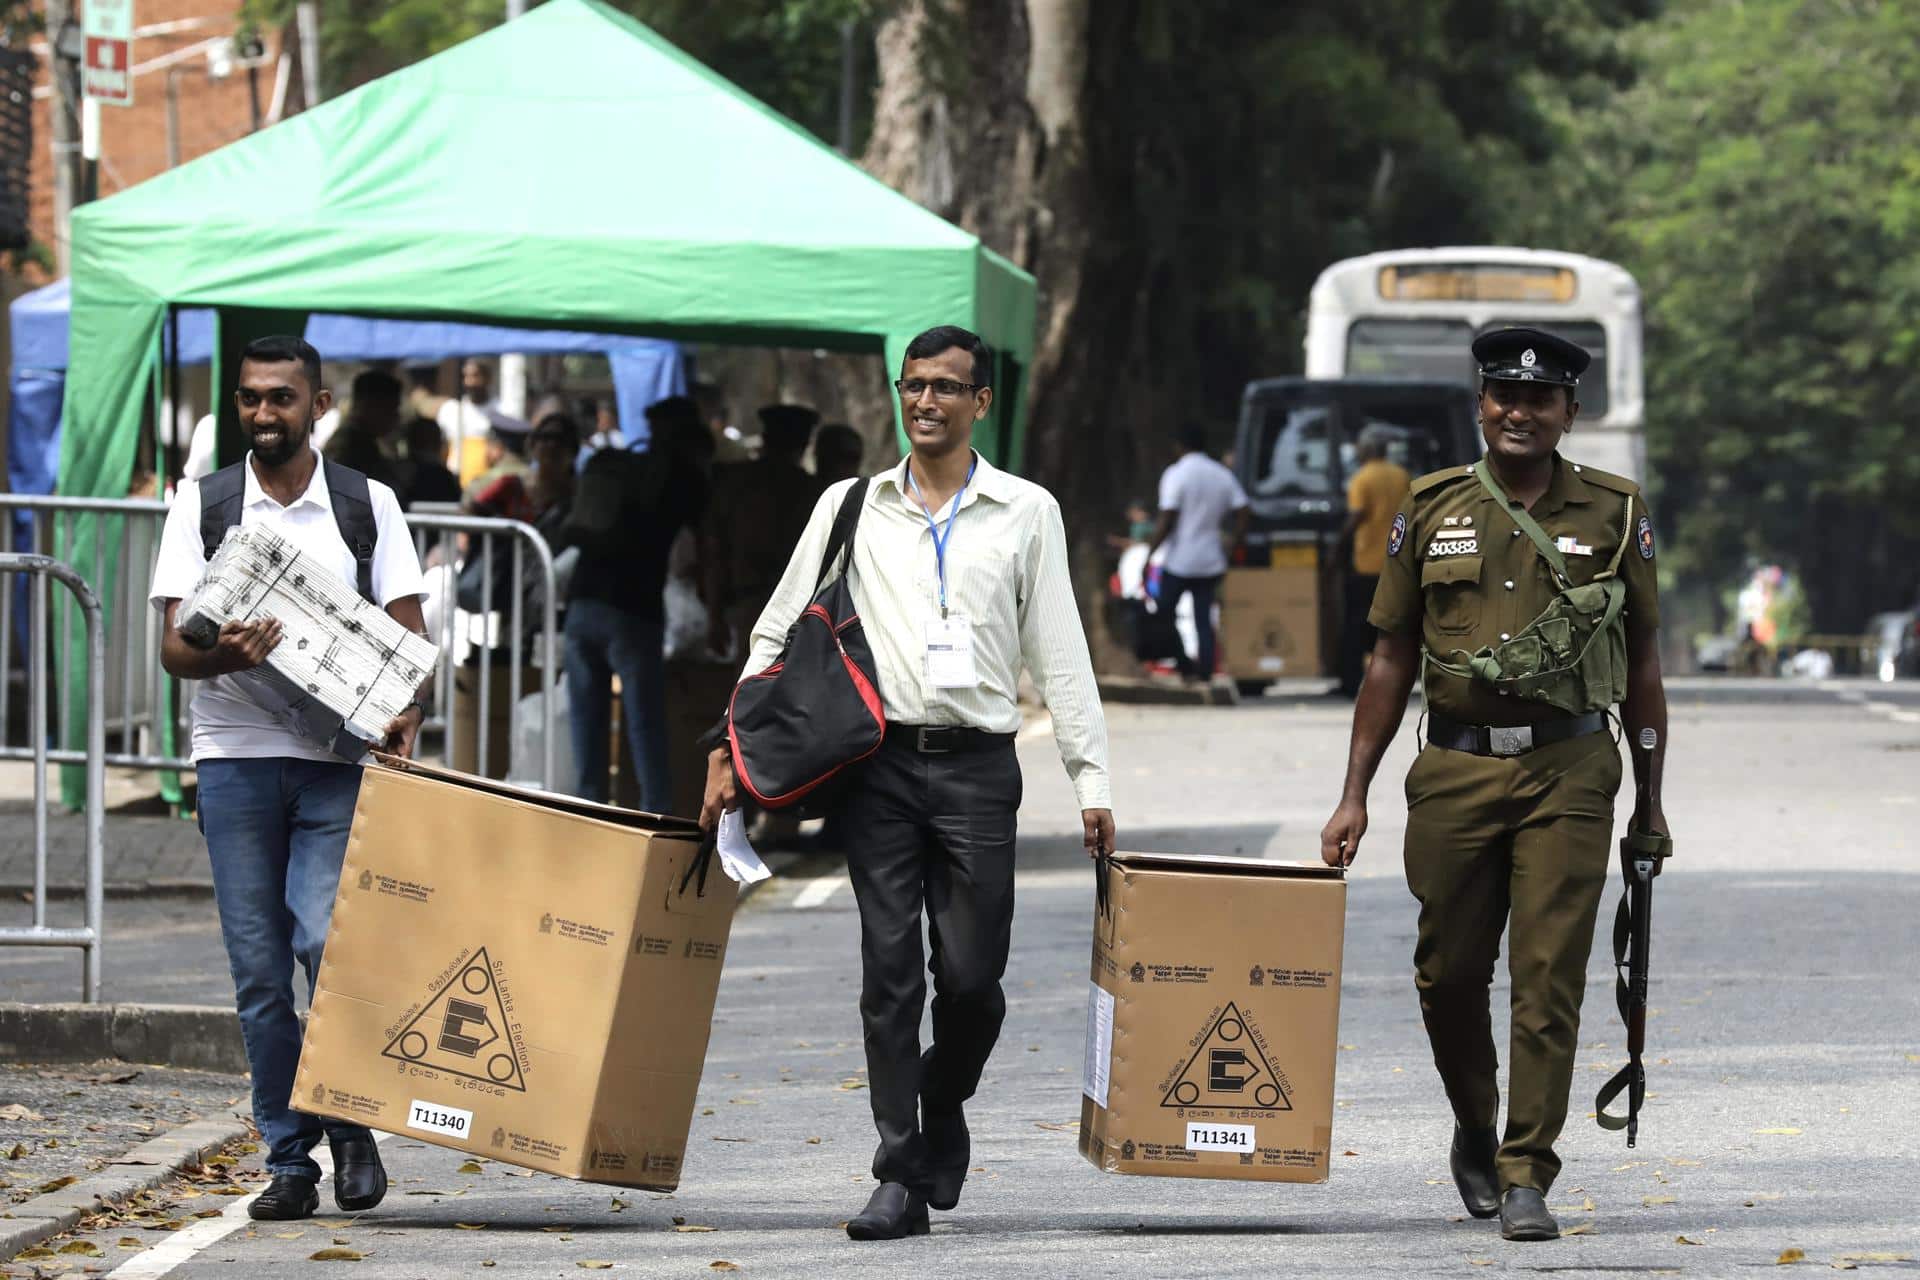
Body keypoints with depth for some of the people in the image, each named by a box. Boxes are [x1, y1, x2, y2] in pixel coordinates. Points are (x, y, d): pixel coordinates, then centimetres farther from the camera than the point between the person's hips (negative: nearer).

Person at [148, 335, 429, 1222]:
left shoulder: (369, 505, 7)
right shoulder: (201, 505, 7)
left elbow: (409, 633, 5)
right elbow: (173, 645, 2)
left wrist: (406, 713, -15)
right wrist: (223, 655, -22)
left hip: (339, 759, -1)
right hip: (236, 757, 1)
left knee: (327, 940, -16)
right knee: (259, 969, 1)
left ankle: (352, 1130, 2)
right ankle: (288, 1160, 8)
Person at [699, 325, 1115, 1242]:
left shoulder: (1027, 513, 8)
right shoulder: (850, 507, 10)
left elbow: (1060, 653, 8)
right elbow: (777, 633, 13)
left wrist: (1090, 778, 2)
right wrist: (730, 749, 5)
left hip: (977, 764, 0)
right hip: (880, 761, 1)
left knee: (972, 975, -3)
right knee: (890, 971, -3)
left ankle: (943, 1105, 27)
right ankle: (901, 1176, 1)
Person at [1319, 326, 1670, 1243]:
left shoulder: (1615, 513, 5)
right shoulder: (1431, 511, 8)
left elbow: (1642, 665, 9)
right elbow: (1392, 661, 11)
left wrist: (1650, 801, 8)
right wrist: (1354, 797, 7)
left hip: (1568, 772, -2)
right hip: (1455, 771, 2)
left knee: (1549, 979, -8)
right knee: (1449, 975, 6)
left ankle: (1525, 1175, -4)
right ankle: (1475, 1129, 32)